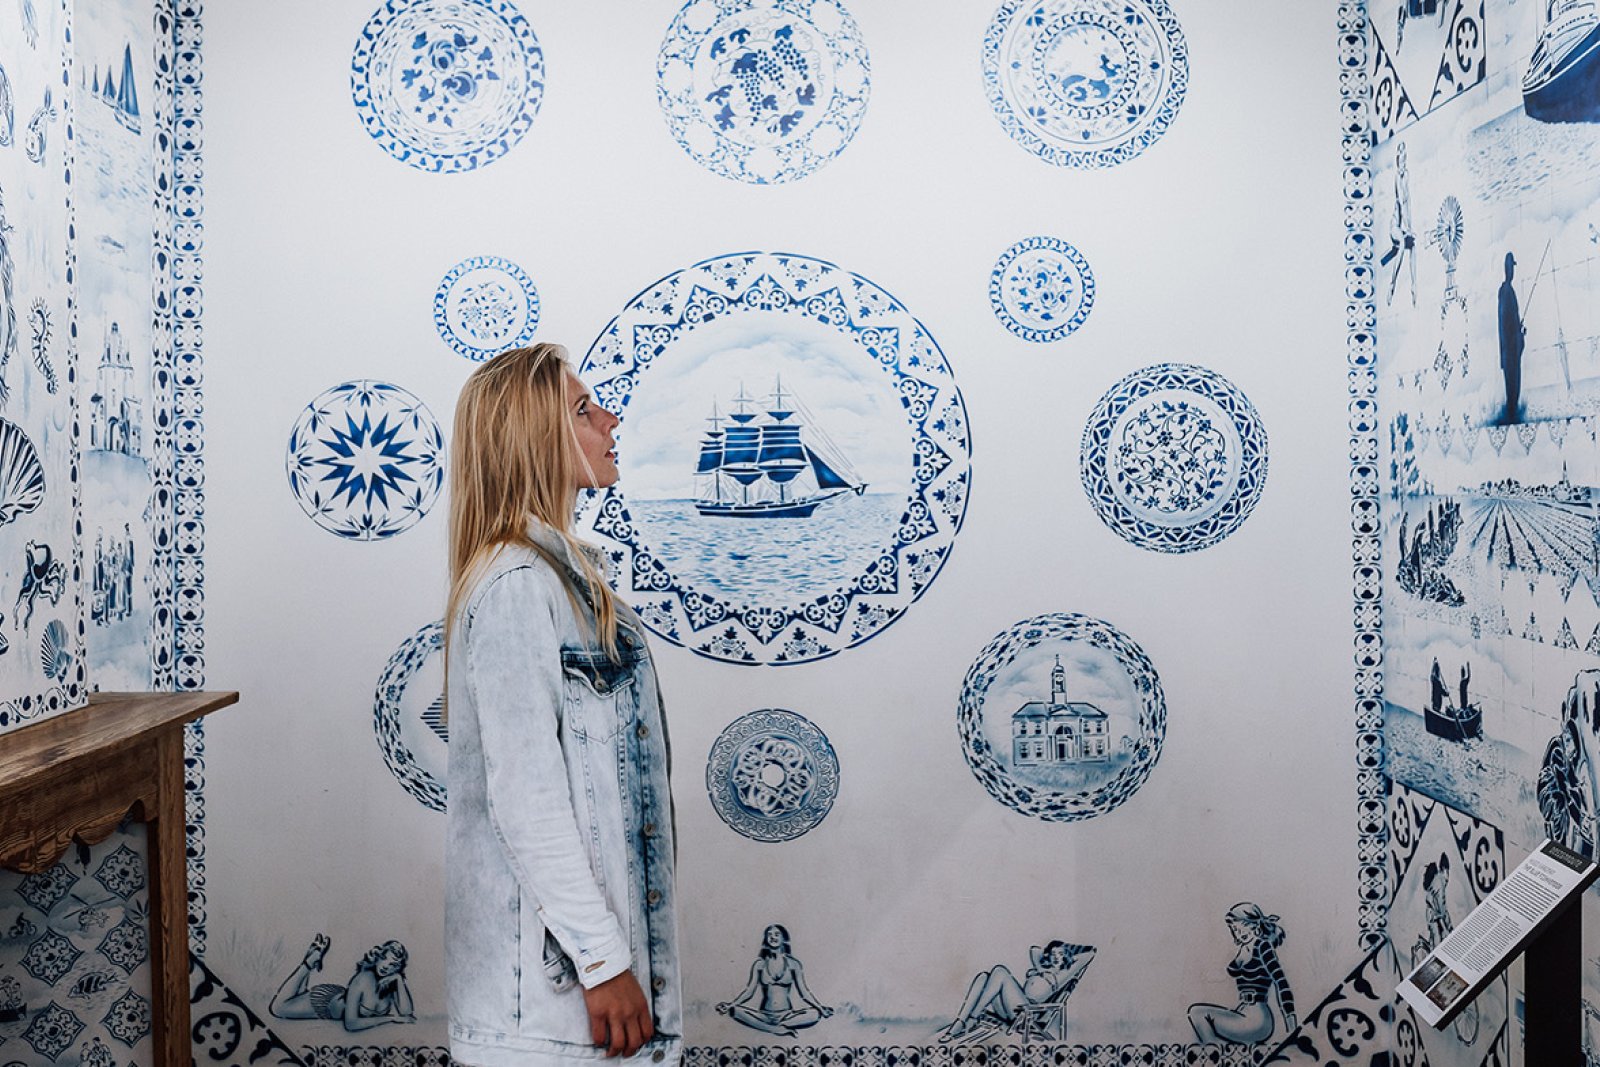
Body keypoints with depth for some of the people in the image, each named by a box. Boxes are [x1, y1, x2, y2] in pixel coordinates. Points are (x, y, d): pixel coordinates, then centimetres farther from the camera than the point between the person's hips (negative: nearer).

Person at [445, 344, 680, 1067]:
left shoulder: (566, 567, 10)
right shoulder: (516, 586, -20)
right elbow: (524, 798, -23)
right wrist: (602, 959, -21)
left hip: (587, 913, 9)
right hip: (545, 954, -9)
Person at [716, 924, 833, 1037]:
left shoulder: (793, 964, 6)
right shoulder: (760, 964, 7)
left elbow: (804, 992, 6)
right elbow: (749, 991, 5)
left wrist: (821, 1008, -7)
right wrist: (729, 1005, -8)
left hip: (786, 1015, -1)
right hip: (764, 1015, 1)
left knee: (815, 1014, -27)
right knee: (734, 1011, -26)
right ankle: (777, 1030, -26)